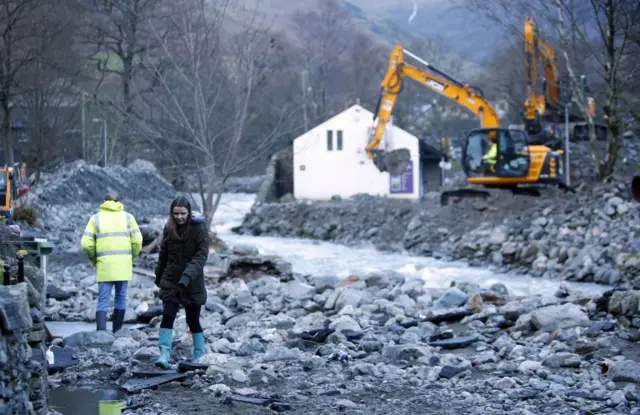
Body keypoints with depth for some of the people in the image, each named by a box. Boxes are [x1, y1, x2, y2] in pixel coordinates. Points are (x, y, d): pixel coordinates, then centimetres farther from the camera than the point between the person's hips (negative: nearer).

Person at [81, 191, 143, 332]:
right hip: (123, 266, 1)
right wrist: (132, 257, 12)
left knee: (103, 300, 0)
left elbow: (86, 244, -2)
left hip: (104, 266, -1)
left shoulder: (96, 218, 6)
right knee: (120, 298, 13)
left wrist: (94, 259, 13)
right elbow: (137, 241, -2)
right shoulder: (127, 217, 7)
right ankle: (117, 332, 16)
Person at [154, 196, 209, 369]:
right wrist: (159, 277, 20)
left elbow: (202, 255, -19)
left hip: (192, 283, -3)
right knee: (167, 316, -11)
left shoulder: (199, 228, -10)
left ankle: (199, 357, 20)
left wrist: (188, 275, -31)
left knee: (193, 320, 5)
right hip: (171, 281, 3)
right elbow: (163, 255, 13)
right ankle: (164, 355, -12)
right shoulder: (169, 228, 3)